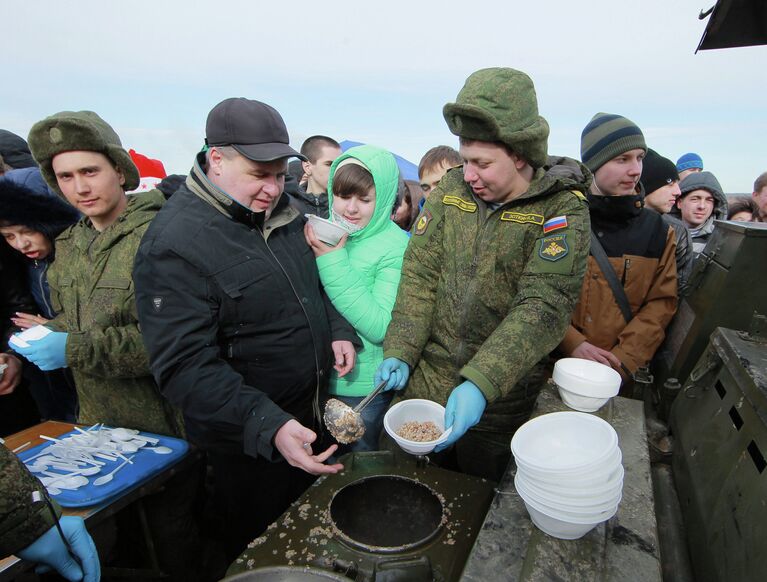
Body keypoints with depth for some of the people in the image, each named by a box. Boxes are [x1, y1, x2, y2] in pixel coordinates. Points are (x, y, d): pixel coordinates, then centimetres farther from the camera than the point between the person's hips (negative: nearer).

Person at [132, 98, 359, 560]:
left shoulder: (279, 211, 0)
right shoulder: (174, 245, -23)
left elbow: (314, 284, 13)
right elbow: (184, 366, -28)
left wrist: (339, 331, -3)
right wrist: (268, 426, -37)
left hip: (310, 414, 7)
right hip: (246, 439, -7)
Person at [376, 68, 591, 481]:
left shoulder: (563, 209, -13)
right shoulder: (450, 191, -3)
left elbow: (543, 308, -22)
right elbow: (420, 276, -3)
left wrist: (480, 384, -31)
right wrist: (399, 352, -13)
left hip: (500, 399, -2)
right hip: (425, 381, 3)